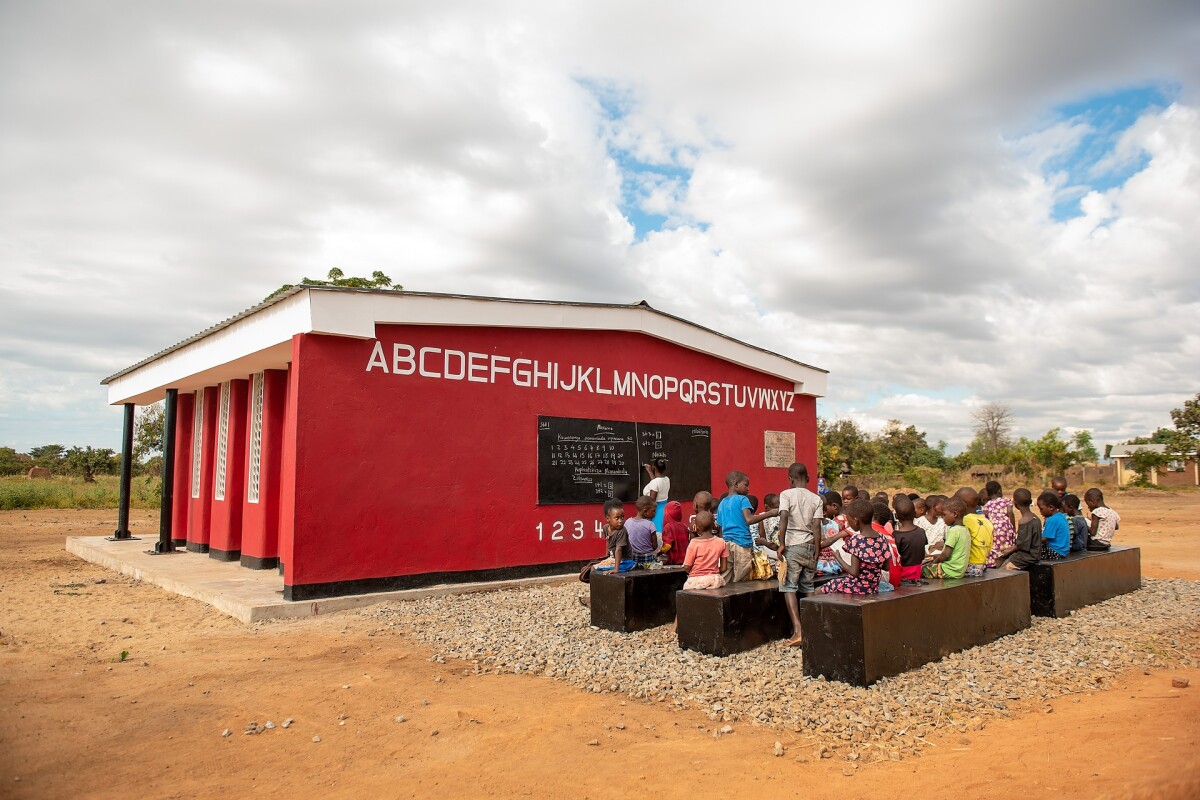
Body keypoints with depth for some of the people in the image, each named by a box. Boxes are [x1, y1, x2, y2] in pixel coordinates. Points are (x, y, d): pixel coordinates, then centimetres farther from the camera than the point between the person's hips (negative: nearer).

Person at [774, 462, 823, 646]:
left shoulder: (786, 494, -4)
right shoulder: (816, 499, 4)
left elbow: (784, 517, -18)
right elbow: (816, 526, -2)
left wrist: (781, 544, -14)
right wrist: (816, 552, 1)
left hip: (792, 546, -4)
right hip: (810, 546, 4)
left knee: (789, 588, -2)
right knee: (808, 588, 15)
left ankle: (797, 629, -15)